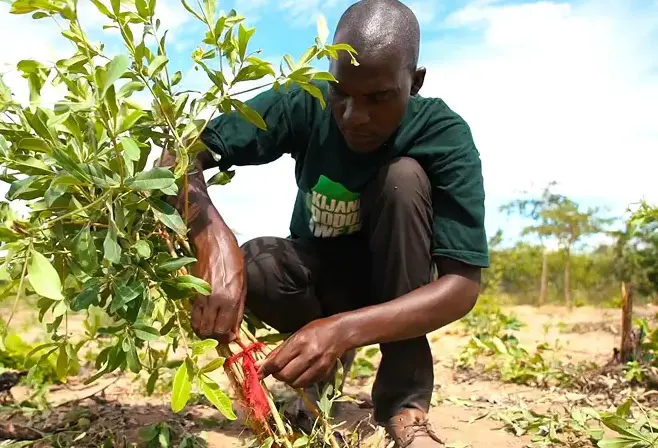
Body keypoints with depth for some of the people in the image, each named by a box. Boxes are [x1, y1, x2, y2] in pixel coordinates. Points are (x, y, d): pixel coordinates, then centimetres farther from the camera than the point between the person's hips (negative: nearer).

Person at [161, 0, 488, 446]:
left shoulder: (445, 135, -25)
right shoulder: (303, 105, -21)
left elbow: (463, 285, -31)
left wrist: (345, 329, -45)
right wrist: (216, 241, -48)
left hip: (396, 284, 0)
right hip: (317, 274, 1)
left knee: (403, 176, -30)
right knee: (248, 263, -32)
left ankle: (405, 404, -24)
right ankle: (330, 361, -1)